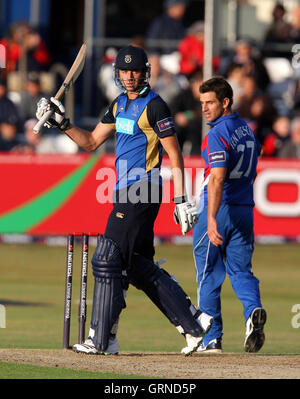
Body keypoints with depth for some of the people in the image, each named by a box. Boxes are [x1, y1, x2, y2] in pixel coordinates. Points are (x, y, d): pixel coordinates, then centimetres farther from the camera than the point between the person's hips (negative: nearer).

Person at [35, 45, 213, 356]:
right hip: (126, 193, 9)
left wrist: (181, 200, -16)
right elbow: (92, 142, 21)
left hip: (142, 192, -9)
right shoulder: (120, 104, 15)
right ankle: (193, 324, 13)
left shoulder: (154, 106, -10)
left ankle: (102, 339, -5)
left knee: (108, 260, -9)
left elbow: (175, 155, -12)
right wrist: (62, 123, 7)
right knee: (139, 267, 10)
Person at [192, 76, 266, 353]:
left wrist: (211, 219, -33)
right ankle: (253, 310, -22)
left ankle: (212, 338, 7)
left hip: (218, 210, -7)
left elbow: (218, 178, -26)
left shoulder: (217, 134, -15)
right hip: (245, 210, 7)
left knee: (209, 275, 4)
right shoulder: (247, 130, 12)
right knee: (241, 270, 7)